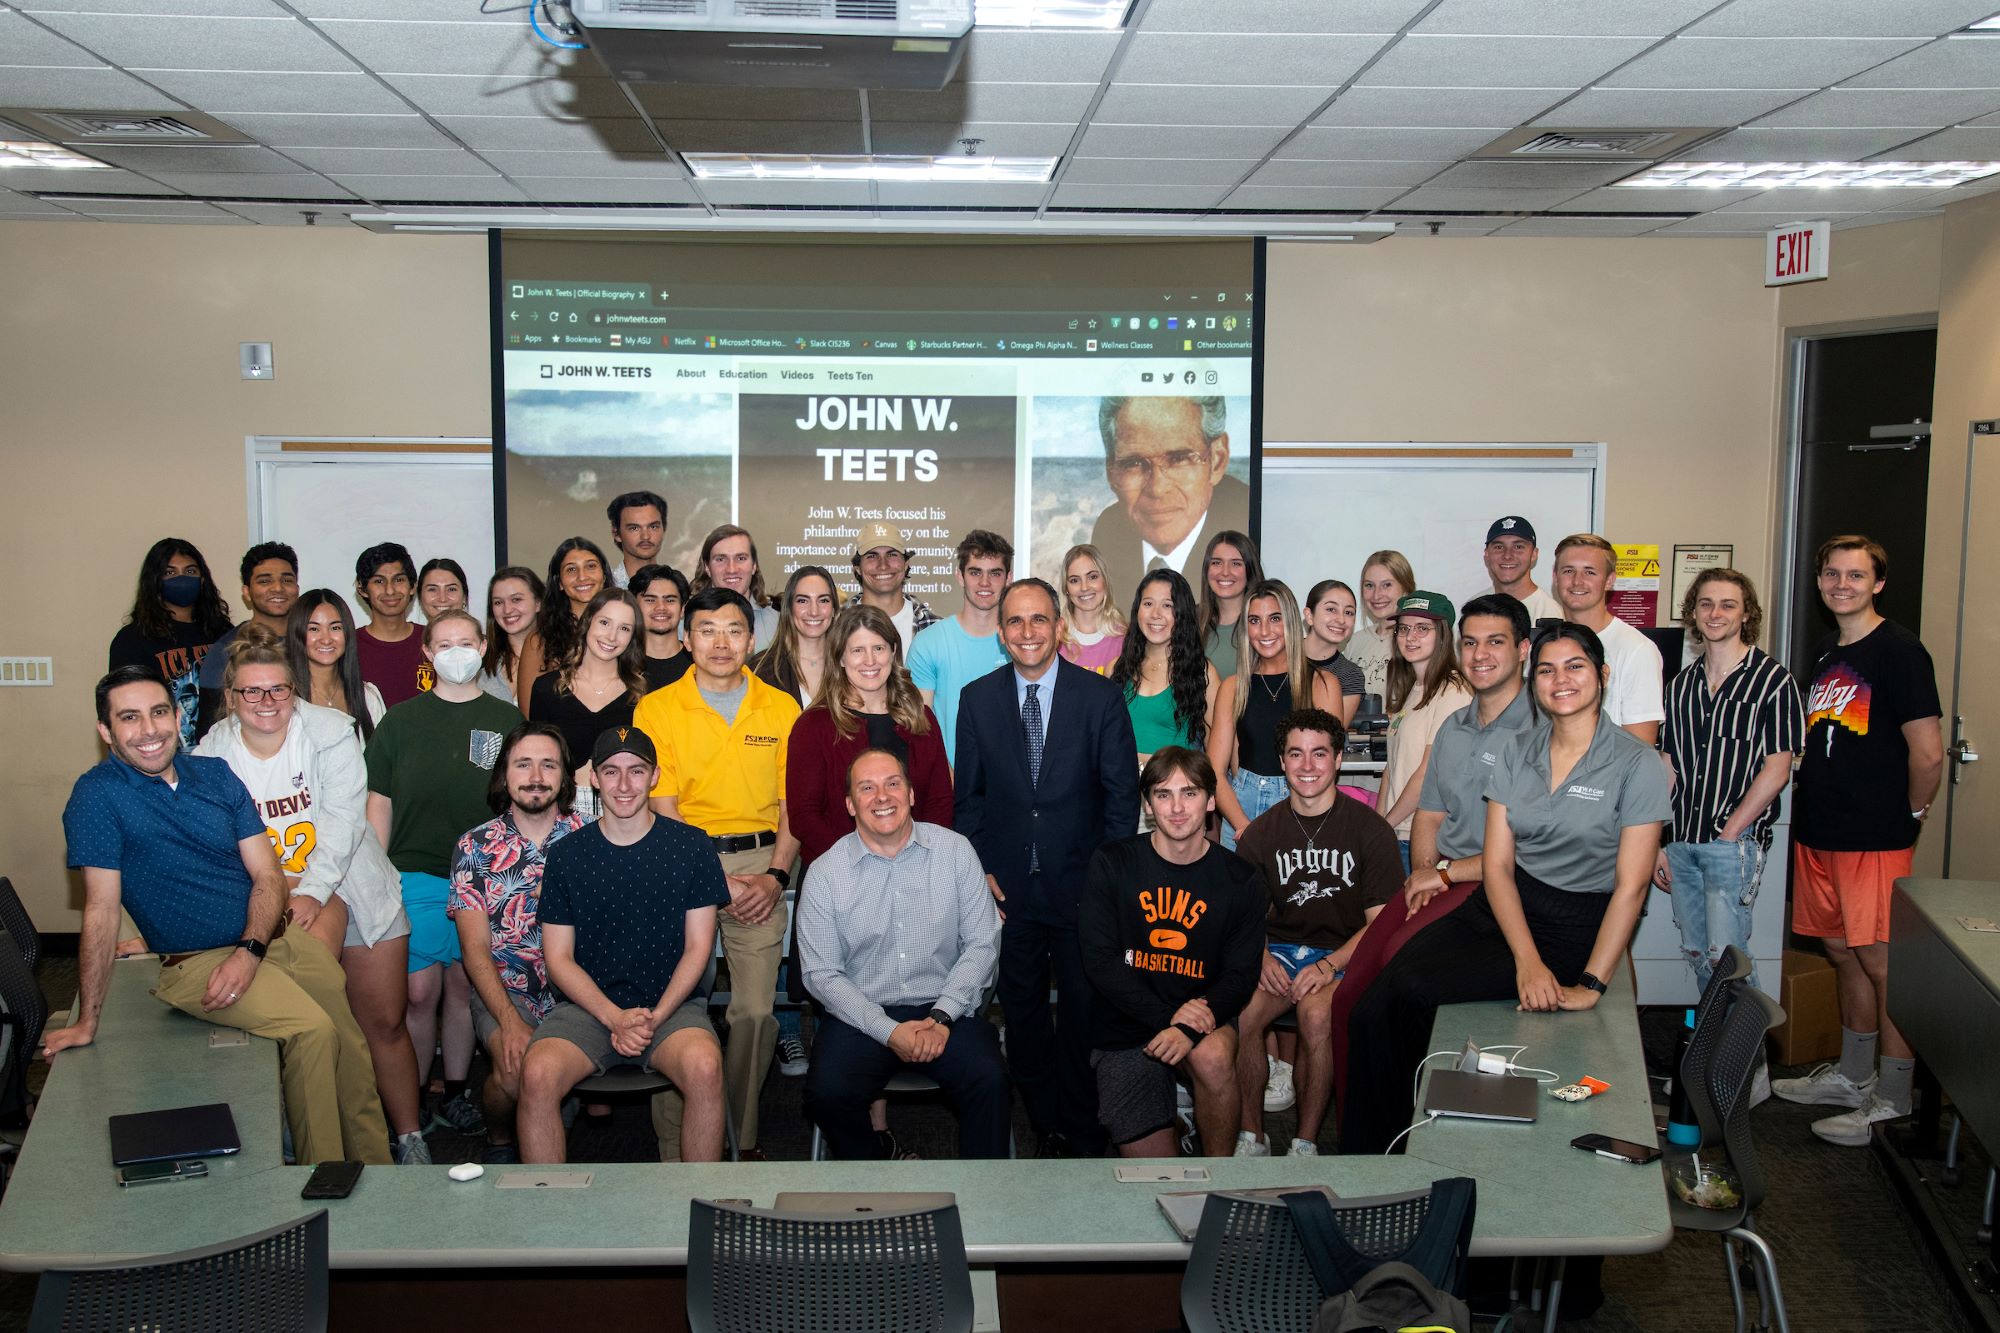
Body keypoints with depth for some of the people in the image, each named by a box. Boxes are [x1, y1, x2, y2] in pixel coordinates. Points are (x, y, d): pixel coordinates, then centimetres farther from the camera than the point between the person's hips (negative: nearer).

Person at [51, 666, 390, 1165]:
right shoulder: (97, 795, -9)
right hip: (196, 961, -5)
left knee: (352, 1051, -2)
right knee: (311, 1029, -26)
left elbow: (267, 875, 4)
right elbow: (101, 910, -11)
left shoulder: (215, 774, 5)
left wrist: (249, 951, -13)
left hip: (273, 936, 5)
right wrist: (88, 1021, -12)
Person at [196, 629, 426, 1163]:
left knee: (385, 1021, 2)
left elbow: (343, 819, -13)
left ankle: (410, 1138, 19)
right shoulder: (213, 751, -2)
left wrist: (312, 891, -23)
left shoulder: (331, 730, -7)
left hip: (350, 882, 0)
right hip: (270, 892, 0)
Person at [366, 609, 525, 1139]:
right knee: (419, 991, -3)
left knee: (463, 985, 7)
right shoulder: (401, 721, 7)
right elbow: (379, 802, 7)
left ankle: (455, 1093, 19)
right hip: (415, 876, -1)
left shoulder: (507, 721, 8)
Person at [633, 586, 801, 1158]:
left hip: (760, 865, 1)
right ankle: (677, 1142, 7)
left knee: (757, 1010, -2)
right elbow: (662, 810, -1)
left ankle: (742, 1137, 13)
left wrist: (775, 875, -6)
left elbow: (795, 805, 8)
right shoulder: (657, 708, 2)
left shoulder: (782, 709, 7)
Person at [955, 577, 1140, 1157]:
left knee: (1083, 1014, 5)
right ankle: (1046, 1127, 26)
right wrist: (980, 870, 0)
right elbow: (968, 795, 7)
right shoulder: (978, 699, 2)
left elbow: (1122, 794, -3)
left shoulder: (1101, 697, -4)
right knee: (1023, 1014, 11)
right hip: (1009, 886, 2)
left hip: (1083, 884, -2)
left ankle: (1083, 1136, 21)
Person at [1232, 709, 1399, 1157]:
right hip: (1280, 949, 3)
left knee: (1316, 1012, -34)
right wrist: (1262, 958, -8)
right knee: (1240, 1012, -28)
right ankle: (1251, 1136, -11)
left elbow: (1381, 922, -3)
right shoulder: (1261, 833, 7)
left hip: (1346, 955, -2)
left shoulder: (1369, 828, -3)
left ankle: (1305, 1142, -18)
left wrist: (1330, 965, -17)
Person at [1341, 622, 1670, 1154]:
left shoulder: (1637, 765, -8)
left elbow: (1631, 885, -11)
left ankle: (1408, 1141, -1)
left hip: (1576, 926, -5)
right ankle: (1363, 1159, -3)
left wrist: (1591, 985, -18)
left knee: (1413, 989, -24)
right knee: (1371, 1011, -18)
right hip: (1500, 908, 5)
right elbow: (1497, 865, 1)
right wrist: (1527, 961, -14)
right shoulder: (1517, 754, 6)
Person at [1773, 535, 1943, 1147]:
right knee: (1843, 953, 16)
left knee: (1882, 963, -3)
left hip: (1876, 840, -8)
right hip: (1819, 833, 8)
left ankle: (1892, 1104, 5)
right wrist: (1814, 808, 16)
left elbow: (1927, 754, -14)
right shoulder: (1824, 653, 14)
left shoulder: (1898, 650, -11)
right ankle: (1851, 1077, 29)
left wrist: (1910, 815, -2)